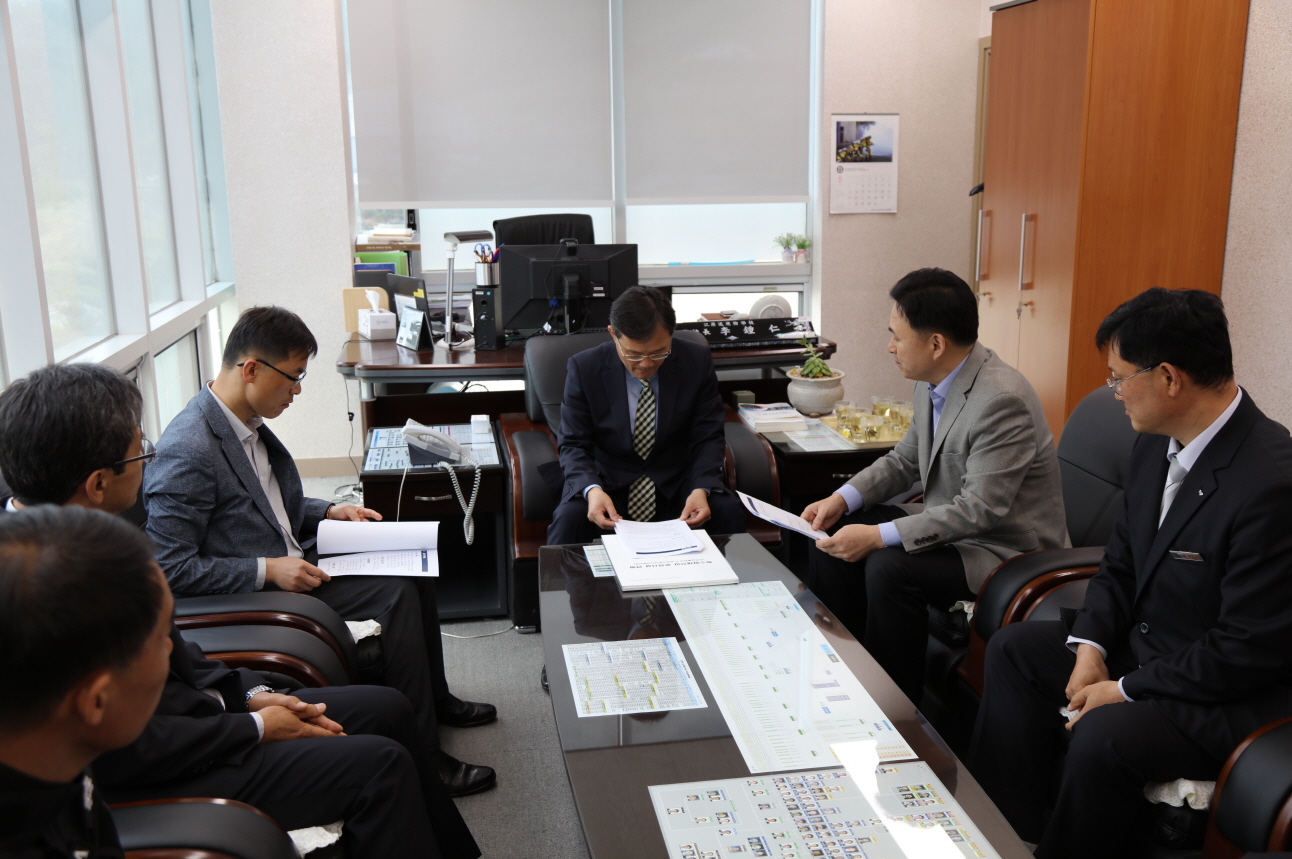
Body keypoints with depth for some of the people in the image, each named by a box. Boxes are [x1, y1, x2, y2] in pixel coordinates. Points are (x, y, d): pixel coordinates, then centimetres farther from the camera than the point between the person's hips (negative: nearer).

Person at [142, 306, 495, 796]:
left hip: (285, 563, 10)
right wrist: (269, 570, -25)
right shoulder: (188, 451, -24)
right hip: (250, 600, -10)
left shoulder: (248, 423, 6)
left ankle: (433, 699, 22)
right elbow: (170, 567, -24)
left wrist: (329, 513, 4)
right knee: (395, 591, -19)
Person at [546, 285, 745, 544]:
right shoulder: (584, 368, -9)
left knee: (729, 514, -27)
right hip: (606, 482, -1)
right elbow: (574, 445, -8)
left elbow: (708, 437, -2)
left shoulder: (697, 361, -6)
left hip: (676, 484, 1)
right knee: (568, 520, -32)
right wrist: (592, 490, -29)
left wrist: (701, 489, -22)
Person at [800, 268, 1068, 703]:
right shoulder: (933, 383, 1)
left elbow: (979, 511, -29)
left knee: (889, 566, -29)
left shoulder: (1001, 401, -28)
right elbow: (904, 460, 13)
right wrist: (842, 499, -3)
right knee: (832, 537, 1)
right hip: (950, 522, 9)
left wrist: (880, 536, -30)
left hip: (1005, 549, -9)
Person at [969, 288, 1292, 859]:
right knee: (1013, 649, 7)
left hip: (1234, 695, -9)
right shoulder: (1156, 444, -1)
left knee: (1103, 734, -30)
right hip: (1144, 641, 9)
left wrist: (1125, 690, -18)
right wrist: (1090, 645, -6)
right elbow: (1121, 564, 10)